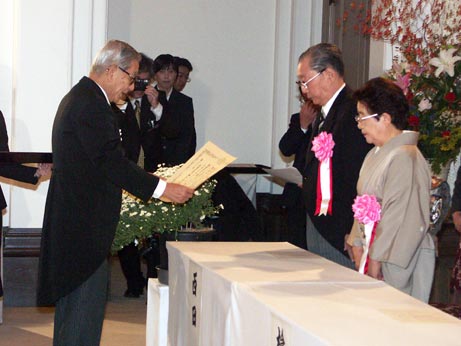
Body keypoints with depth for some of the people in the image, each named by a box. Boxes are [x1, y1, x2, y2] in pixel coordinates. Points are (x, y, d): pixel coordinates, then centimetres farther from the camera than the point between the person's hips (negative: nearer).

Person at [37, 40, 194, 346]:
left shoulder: (79, 97, 17)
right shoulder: (91, 104, -17)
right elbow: (112, 161, -22)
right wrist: (162, 189, -20)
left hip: (73, 221, 11)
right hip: (86, 225, -11)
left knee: (72, 299, 16)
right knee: (88, 301, -8)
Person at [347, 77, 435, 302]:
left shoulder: (405, 157, -15)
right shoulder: (375, 155, 16)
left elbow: (401, 219, -19)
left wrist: (376, 259, -16)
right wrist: (358, 246, 8)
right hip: (373, 258, 9)